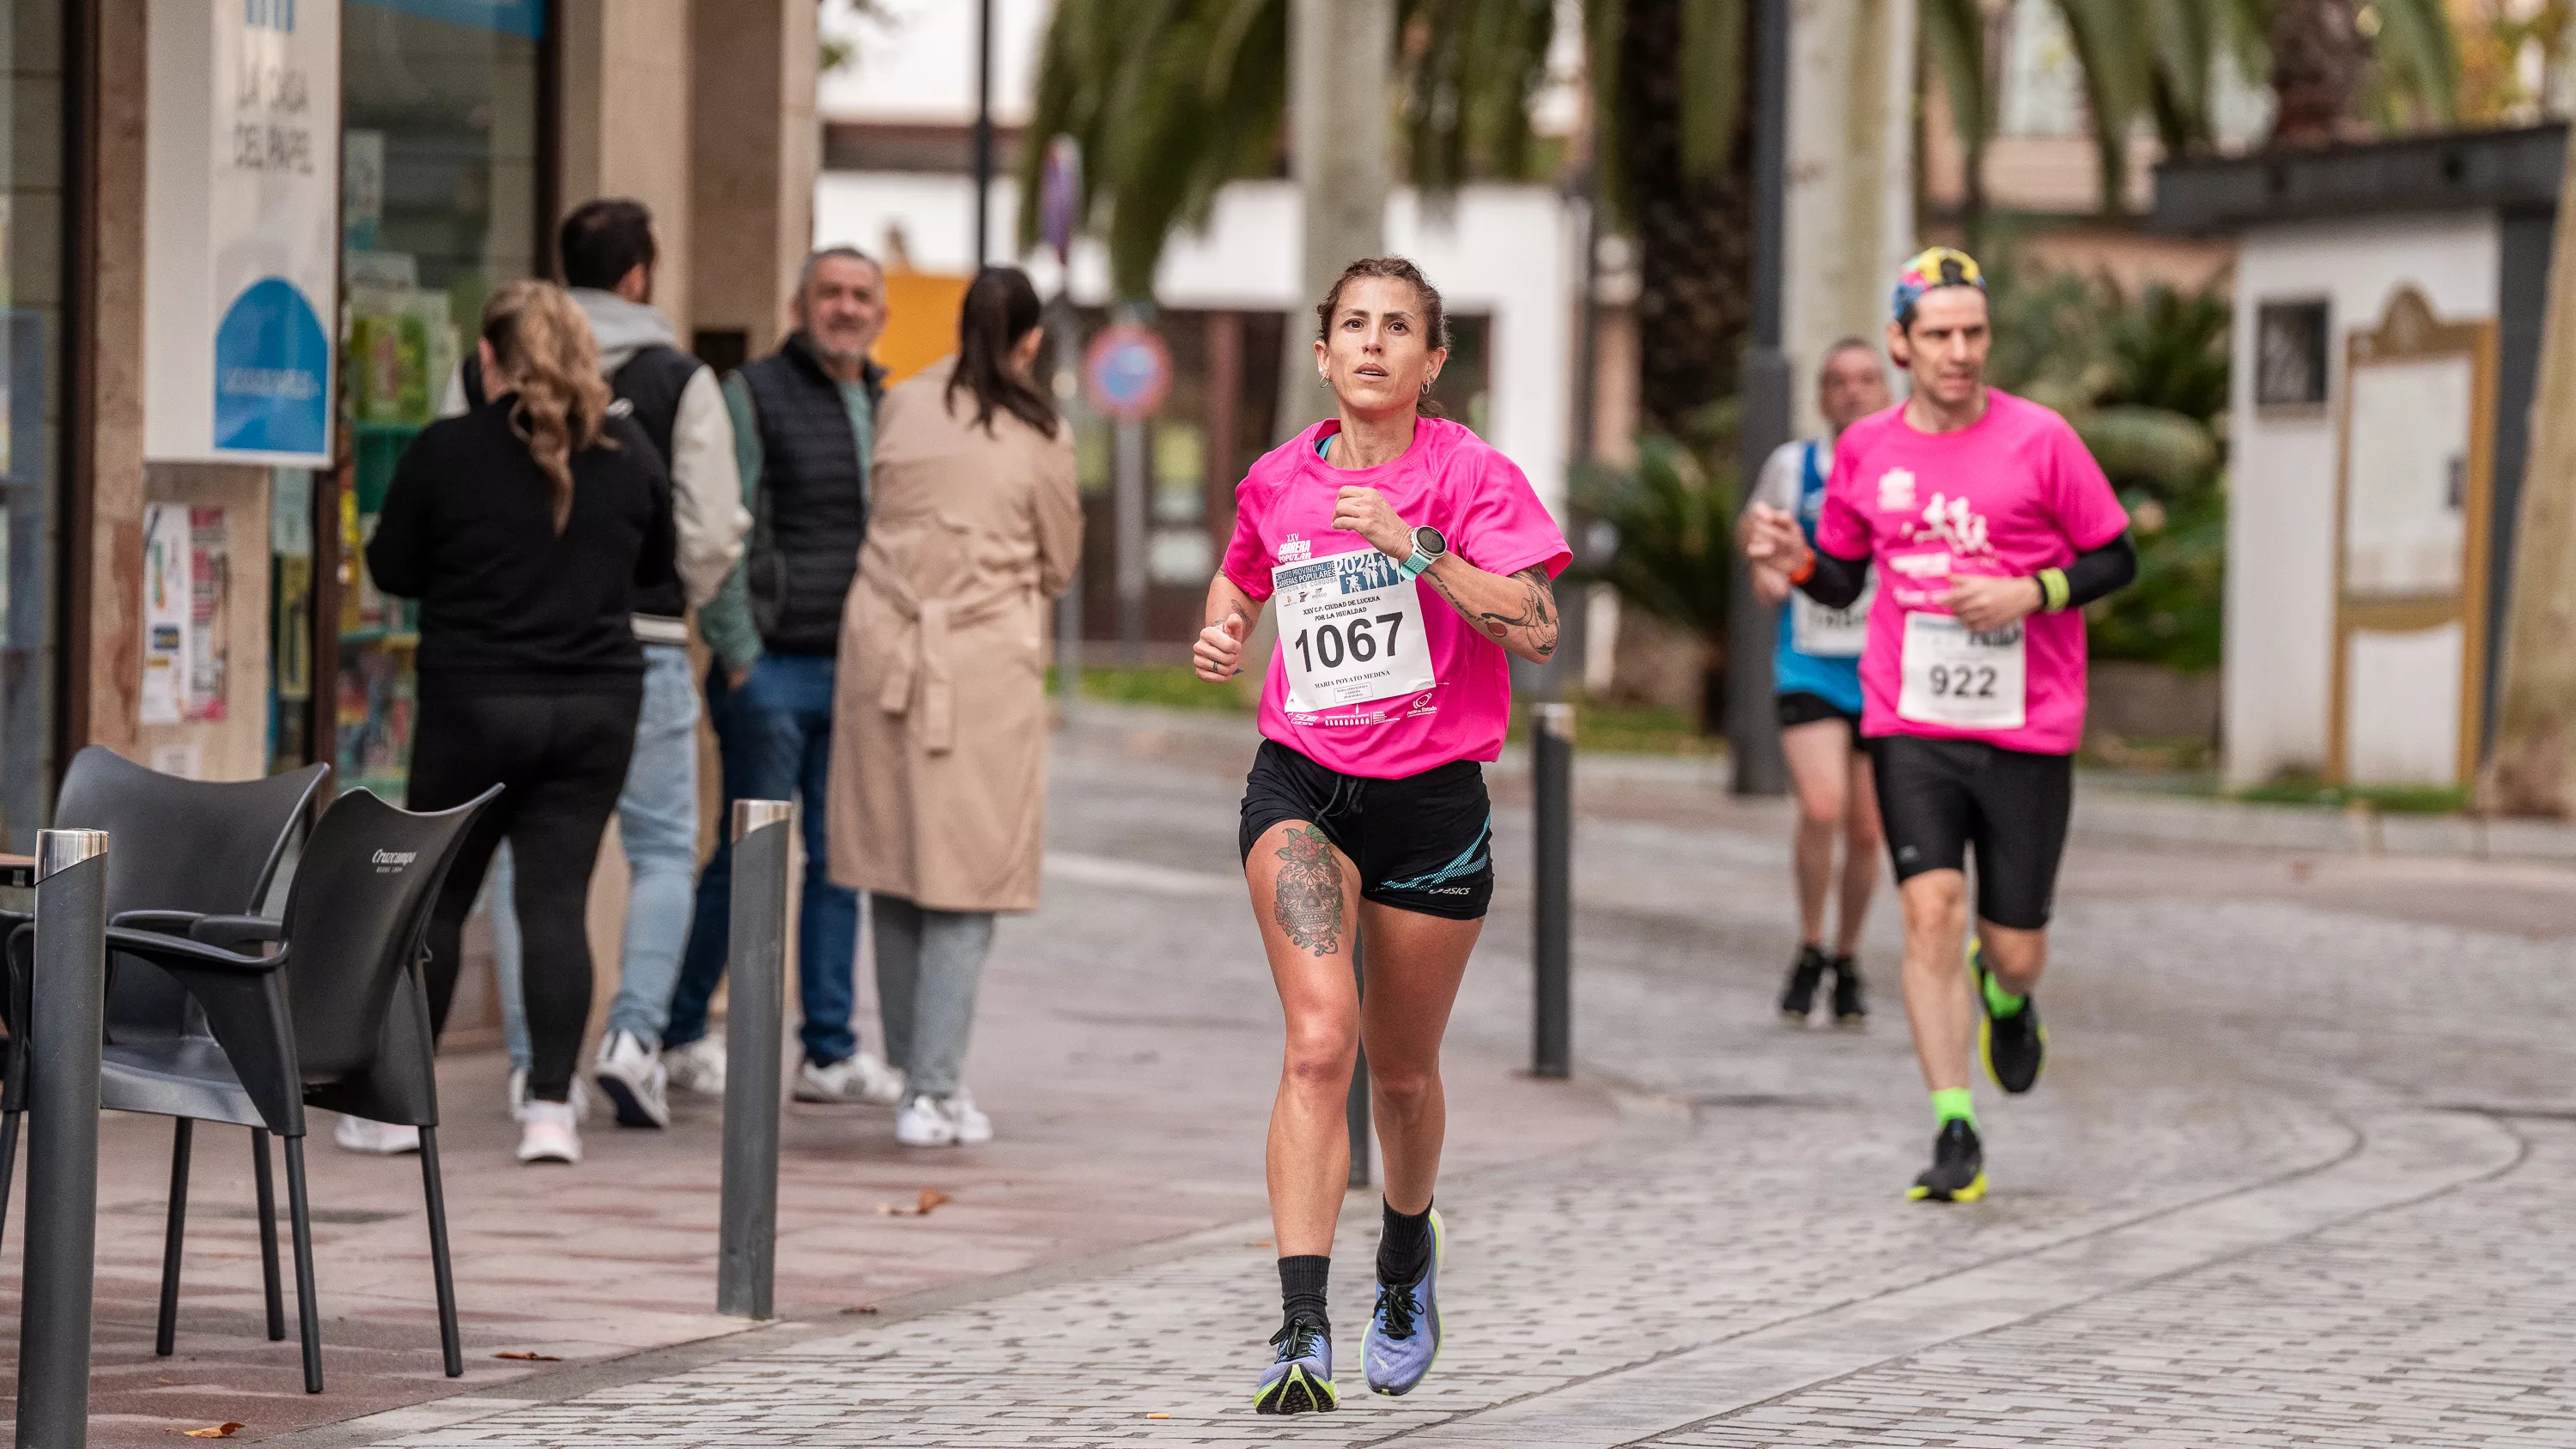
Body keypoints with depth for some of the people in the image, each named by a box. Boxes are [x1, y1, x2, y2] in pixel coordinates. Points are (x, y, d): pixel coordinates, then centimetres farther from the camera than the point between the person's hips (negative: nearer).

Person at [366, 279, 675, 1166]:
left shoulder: (445, 452, -10)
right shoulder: (628, 453, 0)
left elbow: (392, 569, 0)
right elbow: (657, 568, 13)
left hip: (473, 701, -2)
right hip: (597, 703, 2)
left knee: (436, 895, 11)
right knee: (557, 902, 2)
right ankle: (551, 1108, -6)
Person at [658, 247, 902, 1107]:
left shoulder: (887, 409, 15)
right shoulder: (752, 397, -4)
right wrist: (738, 654, -13)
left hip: (858, 672, 6)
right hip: (772, 671, -6)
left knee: (841, 858, 6)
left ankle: (830, 1051, 10)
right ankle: (680, 1033, 6)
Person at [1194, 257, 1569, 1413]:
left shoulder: (1467, 474, -6)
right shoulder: (1277, 483, 4)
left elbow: (1536, 630, -17)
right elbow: (1241, 577, 25)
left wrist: (1414, 543, -24)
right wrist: (1222, 635, 3)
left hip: (1432, 797, 0)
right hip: (1301, 786, 1)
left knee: (1402, 1072, 14)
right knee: (1320, 1038, -21)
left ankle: (1408, 1252, 47)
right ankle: (1301, 1330, -27)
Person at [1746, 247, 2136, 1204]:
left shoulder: (2040, 441, -4)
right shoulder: (1866, 452, 5)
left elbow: (2116, 560, 2)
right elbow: (1842, 581, 16)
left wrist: (2032, 592, -15)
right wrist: (1794, 559, -6)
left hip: (2027, 729, -1)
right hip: (1910, 722, 1)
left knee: (2013, 950, 3)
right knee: (1931, 910, -14)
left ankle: (2005, 998, 43)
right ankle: (1954, 1135, -8)